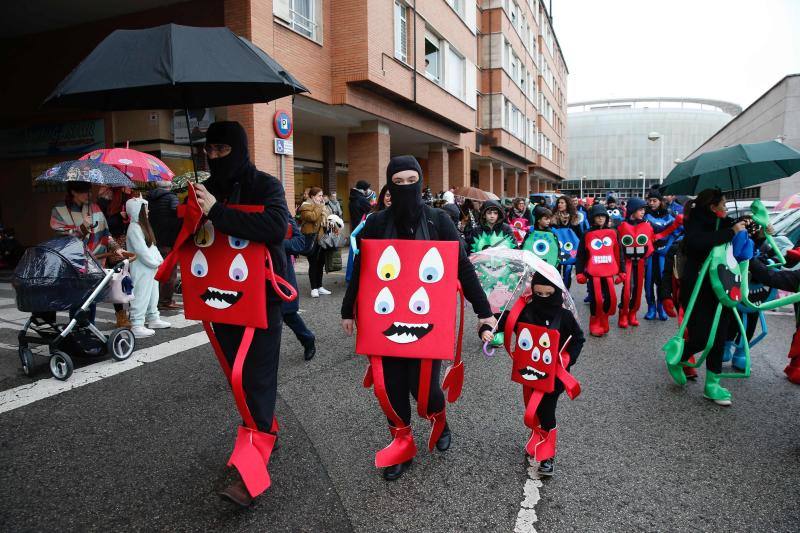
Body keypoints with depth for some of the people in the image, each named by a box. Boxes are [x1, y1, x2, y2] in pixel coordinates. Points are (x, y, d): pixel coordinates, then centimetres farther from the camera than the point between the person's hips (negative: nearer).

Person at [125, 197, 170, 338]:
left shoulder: (143, 225, 16)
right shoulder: (134, 228, -14)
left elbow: (152, 245, 17)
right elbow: (141, 250, -20)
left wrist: (160, 260, 7)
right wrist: (155, 263, -14)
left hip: (152, 268, 10)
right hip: (141, 269, -10)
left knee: (153, 294, 18)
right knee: (141, 297, -7)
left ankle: (154, 319, 31)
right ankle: (137, 326, -2)